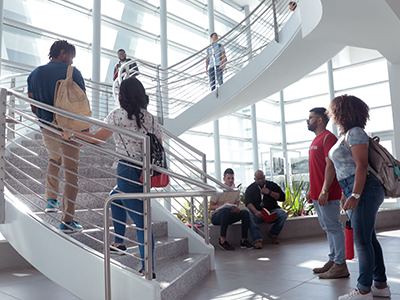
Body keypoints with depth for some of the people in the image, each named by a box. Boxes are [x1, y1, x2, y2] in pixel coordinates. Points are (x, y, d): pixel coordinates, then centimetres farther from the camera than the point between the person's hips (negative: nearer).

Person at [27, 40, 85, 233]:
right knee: (70, 171, 0)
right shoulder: (72, 72, -6)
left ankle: (51, 200, 30)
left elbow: (33, 107, 10)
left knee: (54, 159, 32)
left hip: (47, 128, 5)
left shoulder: (34, 74, 7)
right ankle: (67, 221, 1)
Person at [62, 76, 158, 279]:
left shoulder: (118, 114, -5)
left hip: (128, 170, -7)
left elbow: (97, 139, 1)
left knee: (141, 221, -7)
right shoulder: (150, 118, 9)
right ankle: (119, 243, 34)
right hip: (145, 171, 7)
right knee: (115, 197, 30)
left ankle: (148, 269, -4)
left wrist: (72, 133, 16)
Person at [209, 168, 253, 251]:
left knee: (245, 212, -21)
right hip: (216, 216, -5)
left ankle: (244, 240, -17)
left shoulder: (236, 191, 6)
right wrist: (223, 205, -30)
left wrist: (237, 209, -22)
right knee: (227, 211, -38)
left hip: (228, 216, 5)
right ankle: (222, 240, -31)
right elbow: (211, 207, -13)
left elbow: (236, 206, 4)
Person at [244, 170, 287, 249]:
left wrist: (269, 192, -8)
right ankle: (257, 240, -36)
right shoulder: (250, 188, 8)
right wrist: (256, 212, -27)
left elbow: (282, 198, 5)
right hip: (257, 212, -1)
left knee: (283, 214, -27)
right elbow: (248, 203, -7)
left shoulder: (272, 185, 12)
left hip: (272, 211, 2)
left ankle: (273, 234, -5)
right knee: (248, 215, -33)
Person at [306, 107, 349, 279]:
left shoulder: (328, 137, -10)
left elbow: (330, 165, -18)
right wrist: (311, 190, 19)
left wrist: (324, 191, -23)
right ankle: (333, 260, 22)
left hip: (328, 194, -10)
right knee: (328, 228, 14)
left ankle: (340, 266, 1)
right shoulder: (316, 140, 20)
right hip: (317, 194, 10)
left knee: (334, 227, -5)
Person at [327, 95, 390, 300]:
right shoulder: (344, 135, 18)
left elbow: (362, 166, -20)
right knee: (369, 238, 13)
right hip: (354, 190, 10)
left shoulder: (355, 133, -11)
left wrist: (355, 196, -25)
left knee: (362, 240, -4)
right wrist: (345, 194, 23)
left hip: (364, 190, -10)